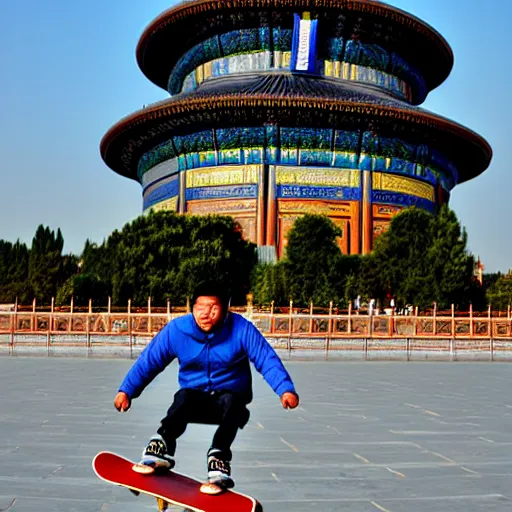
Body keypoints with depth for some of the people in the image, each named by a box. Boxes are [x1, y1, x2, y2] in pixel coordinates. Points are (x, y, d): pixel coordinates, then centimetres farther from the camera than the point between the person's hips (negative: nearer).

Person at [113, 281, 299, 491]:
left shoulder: (241, 329, -12)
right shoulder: (176, 329, -8)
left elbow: (267, 360, -14)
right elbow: (148, 361, -2)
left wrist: (285, 389, -29)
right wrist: (126, 391, -12)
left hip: (230, 397, -1)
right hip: (195, 397, 1)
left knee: (230, 401, -36)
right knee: (183, 397, -33)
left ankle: (219, 456, -46)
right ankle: (162, 446, -47)